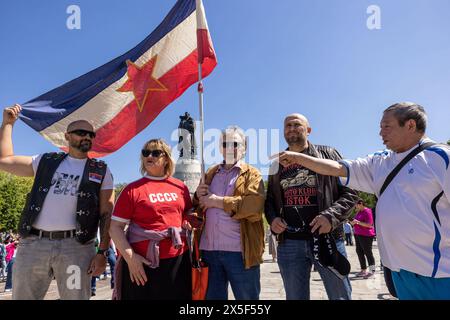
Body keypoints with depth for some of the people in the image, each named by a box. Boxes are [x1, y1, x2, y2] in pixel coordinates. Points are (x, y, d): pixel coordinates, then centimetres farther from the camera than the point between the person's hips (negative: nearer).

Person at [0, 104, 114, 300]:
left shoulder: (101, 171, 7)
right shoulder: (46, 161, 16)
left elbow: (107, 214, 2)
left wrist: (102, 252, -7)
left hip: (76, 246, -2)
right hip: (33, 244, 2)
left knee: (75, 297, 2)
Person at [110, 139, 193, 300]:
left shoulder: (180, 187, 6)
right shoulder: (132, 189, -3)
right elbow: (115, 227, -5)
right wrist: (129, 257, -14)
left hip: (178, 260, 3)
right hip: (143, 263, -3)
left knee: (177, 296, 16)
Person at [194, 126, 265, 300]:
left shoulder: (251, 174, 2)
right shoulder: (211, 173, 16)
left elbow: (255, 205, -17)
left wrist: (218, 201, -13)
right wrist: (198, 197, -1)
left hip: (240, 250, -4)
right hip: (209, 248, 4)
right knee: (213, 296, 16)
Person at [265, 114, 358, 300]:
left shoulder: (327, 154, 5)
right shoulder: (278, 163, 14)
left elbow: (350, 192, 0)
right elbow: (269, 200, 19)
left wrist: (331, 216, -16)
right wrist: (272, 219, -2)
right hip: (289, 244, 3)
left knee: (341, 296, 10)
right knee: (295, 297, 14)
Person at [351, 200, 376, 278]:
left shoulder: (367, 211, -11)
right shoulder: (358, 212, 14)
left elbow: (369, 224, -17)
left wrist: (358, 222, -23)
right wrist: (353, 223, 3)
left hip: (366, 235, -9)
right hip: (358, 234, 9)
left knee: (368, 253, -2)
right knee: (359, 252, 10)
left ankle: (372, 271, 8)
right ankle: (363, 270, 19)